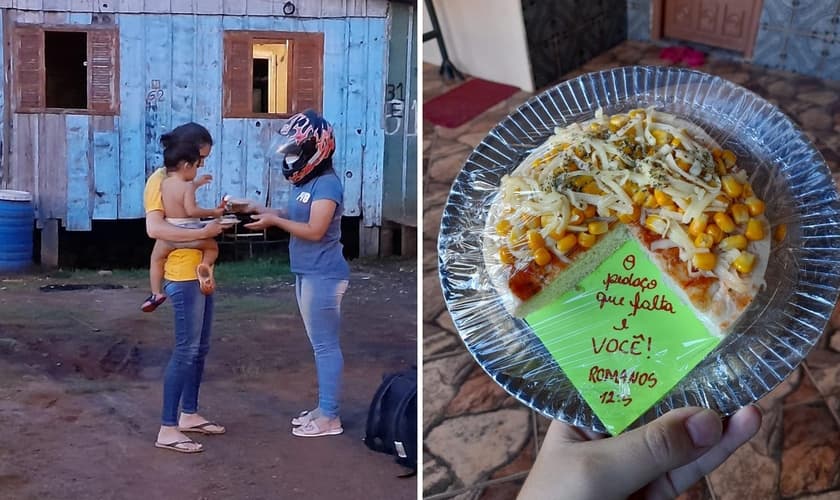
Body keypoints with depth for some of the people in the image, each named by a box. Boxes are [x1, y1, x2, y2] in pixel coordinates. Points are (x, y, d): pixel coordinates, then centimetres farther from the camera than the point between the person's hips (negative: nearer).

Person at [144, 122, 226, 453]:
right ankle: (167, 429, -3)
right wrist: (204, 232, -24)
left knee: (200, 347, 14)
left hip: (199, 273, 10)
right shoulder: (160, 181, -13)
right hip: (183, 276, -10)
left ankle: (189, 415, 26)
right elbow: (154, 228, -25)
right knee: (186, 350, -8)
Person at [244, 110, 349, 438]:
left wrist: (274, 221, -16)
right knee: (320, 344, 15)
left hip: (323, 275, -10)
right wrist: (261, 210, 7)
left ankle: (330, 418, 3)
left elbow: (314, 230, -23)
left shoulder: (327, 184, -17)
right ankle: (324, 408, 24)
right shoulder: (305, 182, 11)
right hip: (307, 273, 10)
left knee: (325, 344, -4)